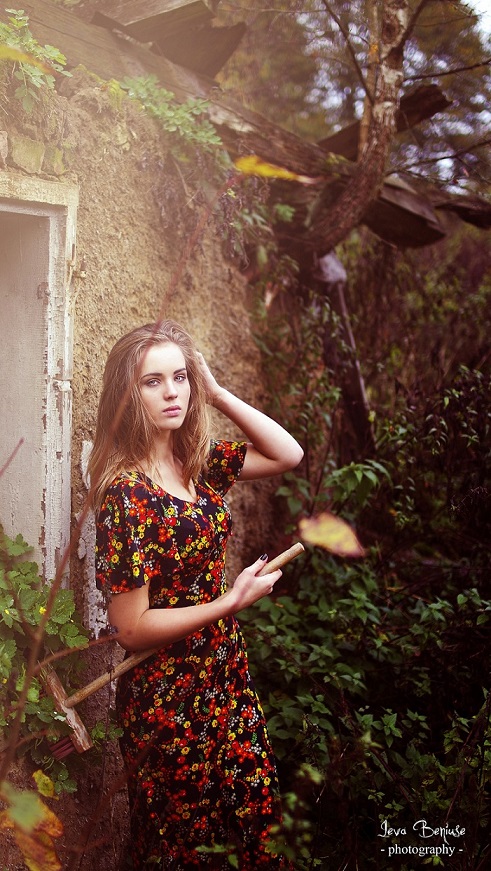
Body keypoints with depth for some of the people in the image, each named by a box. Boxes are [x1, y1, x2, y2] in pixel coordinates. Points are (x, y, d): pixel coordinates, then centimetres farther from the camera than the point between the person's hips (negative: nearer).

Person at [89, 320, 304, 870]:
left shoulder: (197, 463, -1)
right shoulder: (126, 493, -22)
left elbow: (288, 454, 2)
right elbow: (131, 627, -21)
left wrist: (217, 392, -5)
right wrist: (232, 602, -19)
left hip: (226, 676, 7)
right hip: (167, 697, -6)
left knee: (253, 815, 19)